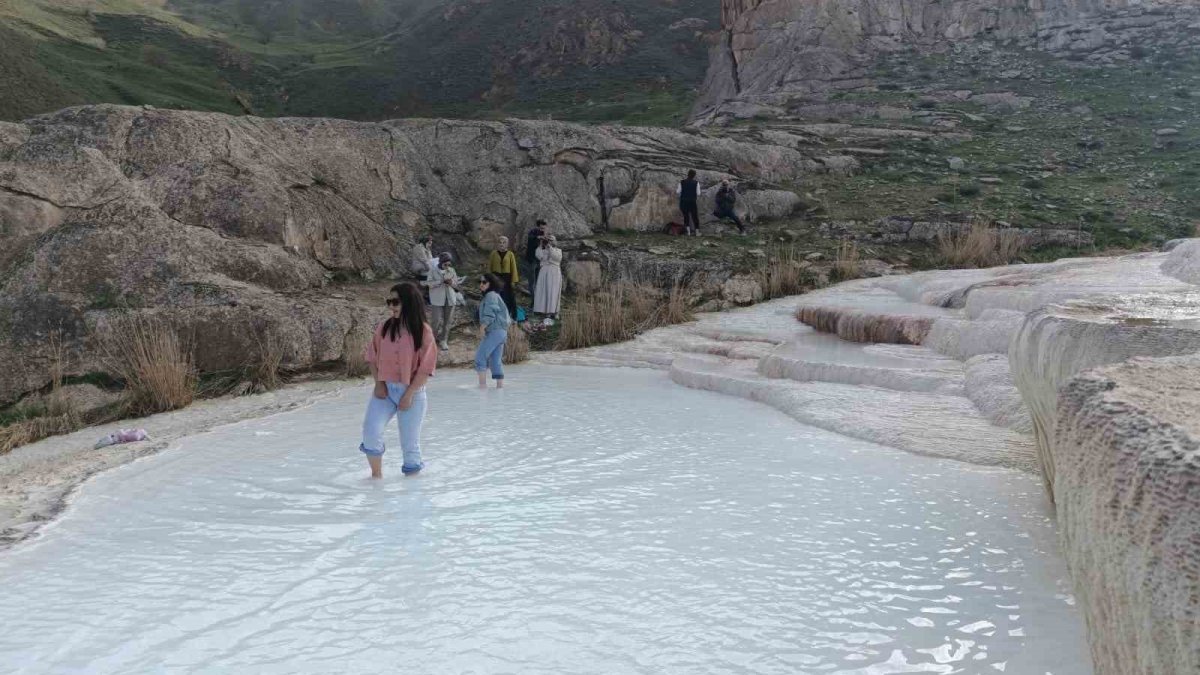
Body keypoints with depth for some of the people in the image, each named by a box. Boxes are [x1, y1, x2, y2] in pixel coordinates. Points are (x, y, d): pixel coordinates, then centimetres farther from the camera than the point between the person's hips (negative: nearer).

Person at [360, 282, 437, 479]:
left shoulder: (423, 331, -9)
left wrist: (409, 394, -12)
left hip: (412, 392, -3)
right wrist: (378, 383, -3)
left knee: (410, 440, 4)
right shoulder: (384, 328, 2)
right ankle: (376, 474, 2)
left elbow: (426, 367, -9)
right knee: (370, 431, -15)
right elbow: (373, 357, 9)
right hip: (385, 389, 3)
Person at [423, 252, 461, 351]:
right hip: (437, 299, -3)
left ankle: (444, 341, 17)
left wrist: (451, 282, -16)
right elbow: (429, 284, -11)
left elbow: (457, 284, 7)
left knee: (447, 321, 5)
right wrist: (441, 281, -22)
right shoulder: (433, 271, -5)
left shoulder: (452, 270, 4)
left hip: (450, 299, 3)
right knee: (438, 321, -5)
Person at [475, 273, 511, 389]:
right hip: (501, 331, 10)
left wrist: (482, 328, -16)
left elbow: (489, 315, -18)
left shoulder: (490, 295, -8)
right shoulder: (495, 295, 21)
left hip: (494, 331, -10)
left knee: (480, 355, -9)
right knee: (496, 360, 11)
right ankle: (500, 384, 11)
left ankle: (482, 384, -11)